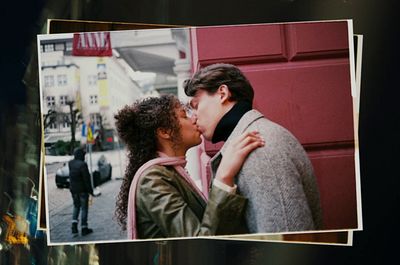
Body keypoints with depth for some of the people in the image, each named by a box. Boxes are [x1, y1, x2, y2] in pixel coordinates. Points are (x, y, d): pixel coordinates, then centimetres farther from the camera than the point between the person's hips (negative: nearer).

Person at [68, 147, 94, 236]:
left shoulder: (70, 163, -2)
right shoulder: (83, 164, -21)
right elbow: (86, 179, -21)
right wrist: (90, 190, -11)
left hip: (73, 189, 6)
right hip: (82, 189, -6)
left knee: (76, 207, 20)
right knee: (84, 208, 8)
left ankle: (74, 227, 7)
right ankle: (84, 229, 15)